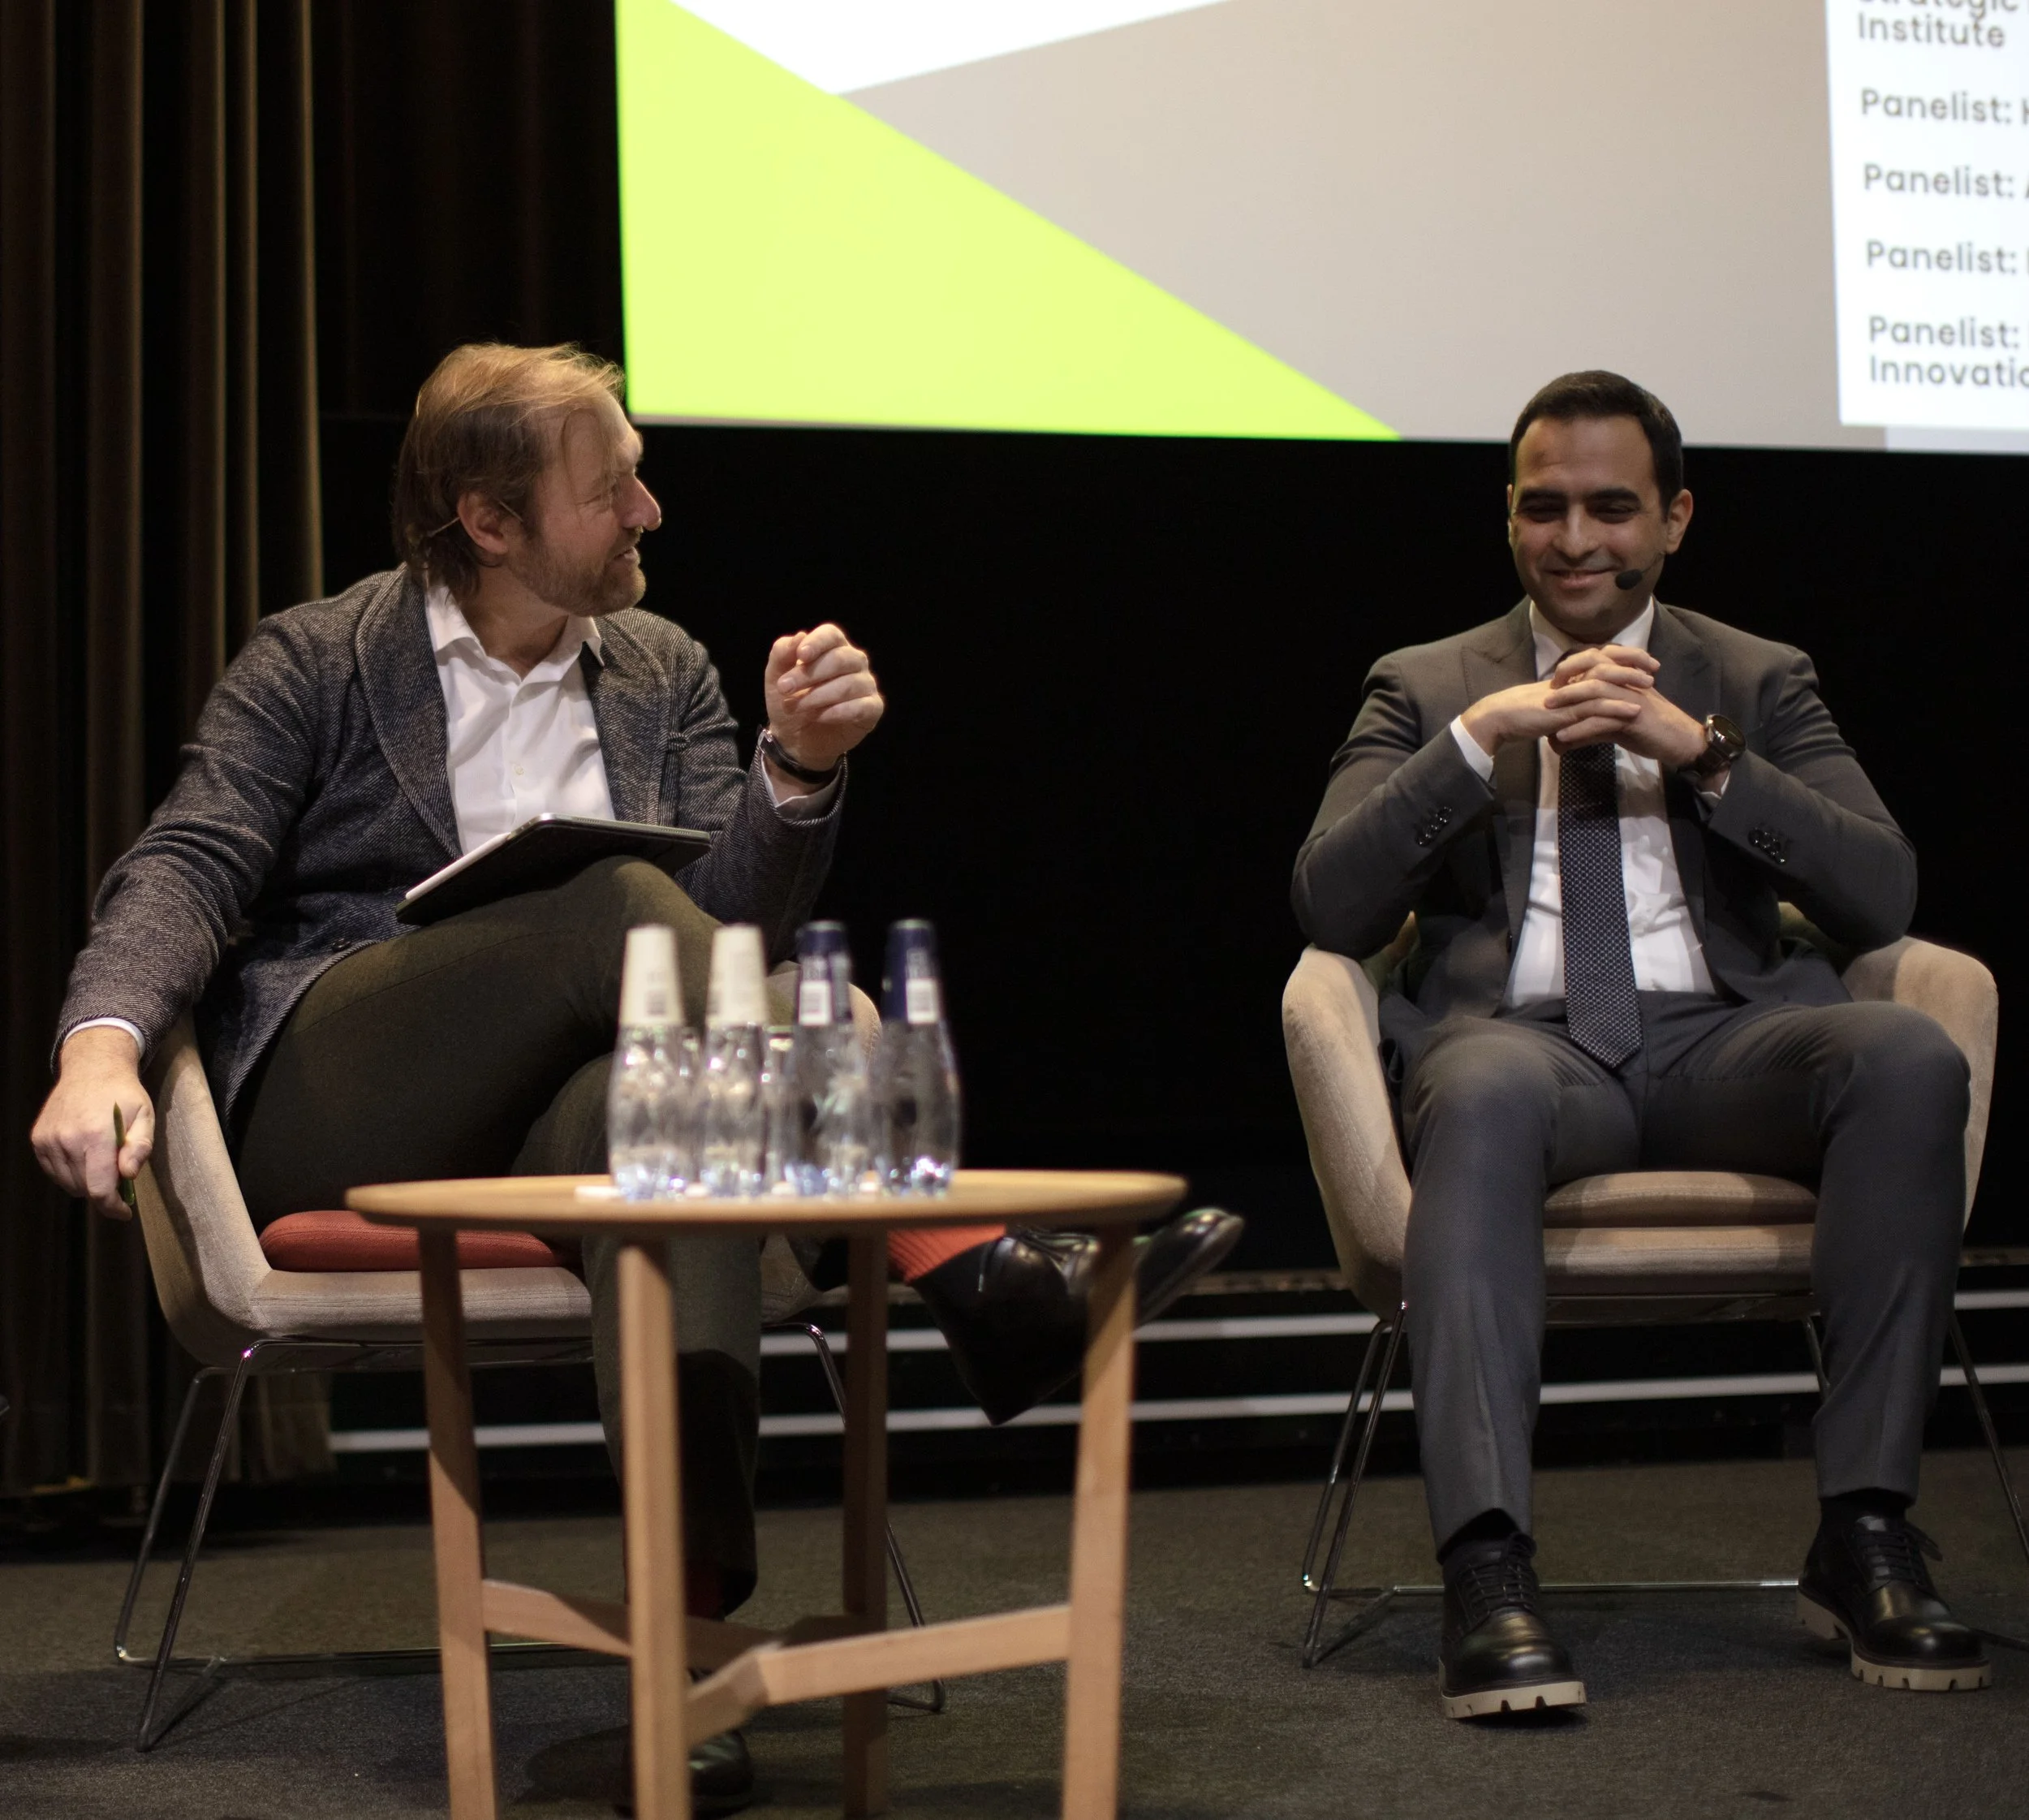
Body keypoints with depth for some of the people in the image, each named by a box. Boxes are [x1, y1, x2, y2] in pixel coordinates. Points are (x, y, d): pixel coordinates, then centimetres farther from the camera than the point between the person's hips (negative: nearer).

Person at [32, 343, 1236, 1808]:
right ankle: (978, 1277, -35)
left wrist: (801, 769, -12)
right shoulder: (315, 664, 9)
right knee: (618, 905, -32)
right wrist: (101, 1044, -22)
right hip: (330, 1110, -2)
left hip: (558, 1117, 2)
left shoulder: (664, 674, 17)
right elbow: (189, 868, -2)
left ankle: (697, 1599, -55)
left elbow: (738, 930, 8)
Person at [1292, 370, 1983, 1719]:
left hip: (1720, 1036, 2)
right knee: (1483, 1094, -39)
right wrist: (1479, 736, -6)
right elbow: (1331, 909, 3)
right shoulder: (1426, 688, 18)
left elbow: (1883, 897, 6)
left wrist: (1703, 755, -6)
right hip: (1518, 1034, -2)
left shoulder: (1760, 683, 20)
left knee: (1914, 1057, -31)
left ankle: (1867, 1533, -26)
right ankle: (1487, 1566, -42)